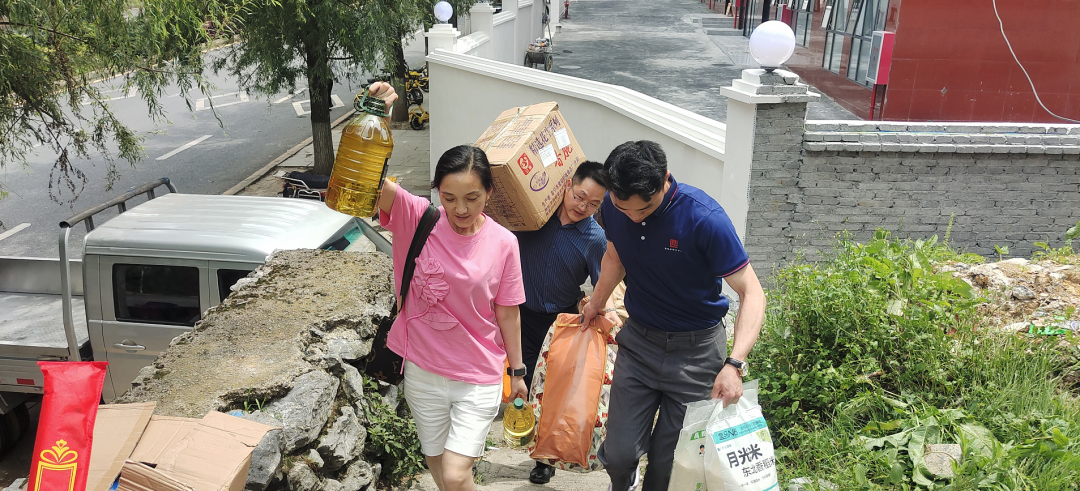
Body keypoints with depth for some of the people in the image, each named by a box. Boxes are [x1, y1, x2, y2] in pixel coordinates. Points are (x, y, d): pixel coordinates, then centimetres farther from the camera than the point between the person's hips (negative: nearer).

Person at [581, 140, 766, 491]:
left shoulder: (705, 218, -24)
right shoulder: (613, 206, -8)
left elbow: (751, 293, -21)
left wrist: (734, 365, -32)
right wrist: (595, 305, 27)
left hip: (696, 351, -3)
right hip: (638, 341, 4)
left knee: (668, 462, 1)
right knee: (619, 454, -2)